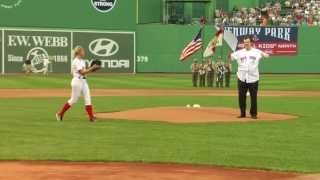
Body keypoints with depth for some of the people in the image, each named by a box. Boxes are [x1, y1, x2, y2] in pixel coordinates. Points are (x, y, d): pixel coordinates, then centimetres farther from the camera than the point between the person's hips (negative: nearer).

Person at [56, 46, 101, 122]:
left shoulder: (82, 61, 15)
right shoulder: (76, 61, -14)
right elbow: (82, 72, -19)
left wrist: (92, 69, 3)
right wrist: (92, 68, -17)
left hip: (83, 81, 9)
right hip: (77, 81, -9)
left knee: (88, 98, 0)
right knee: (74, 99, -2)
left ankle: (91, 117, -3)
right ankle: (60, 113, 11)